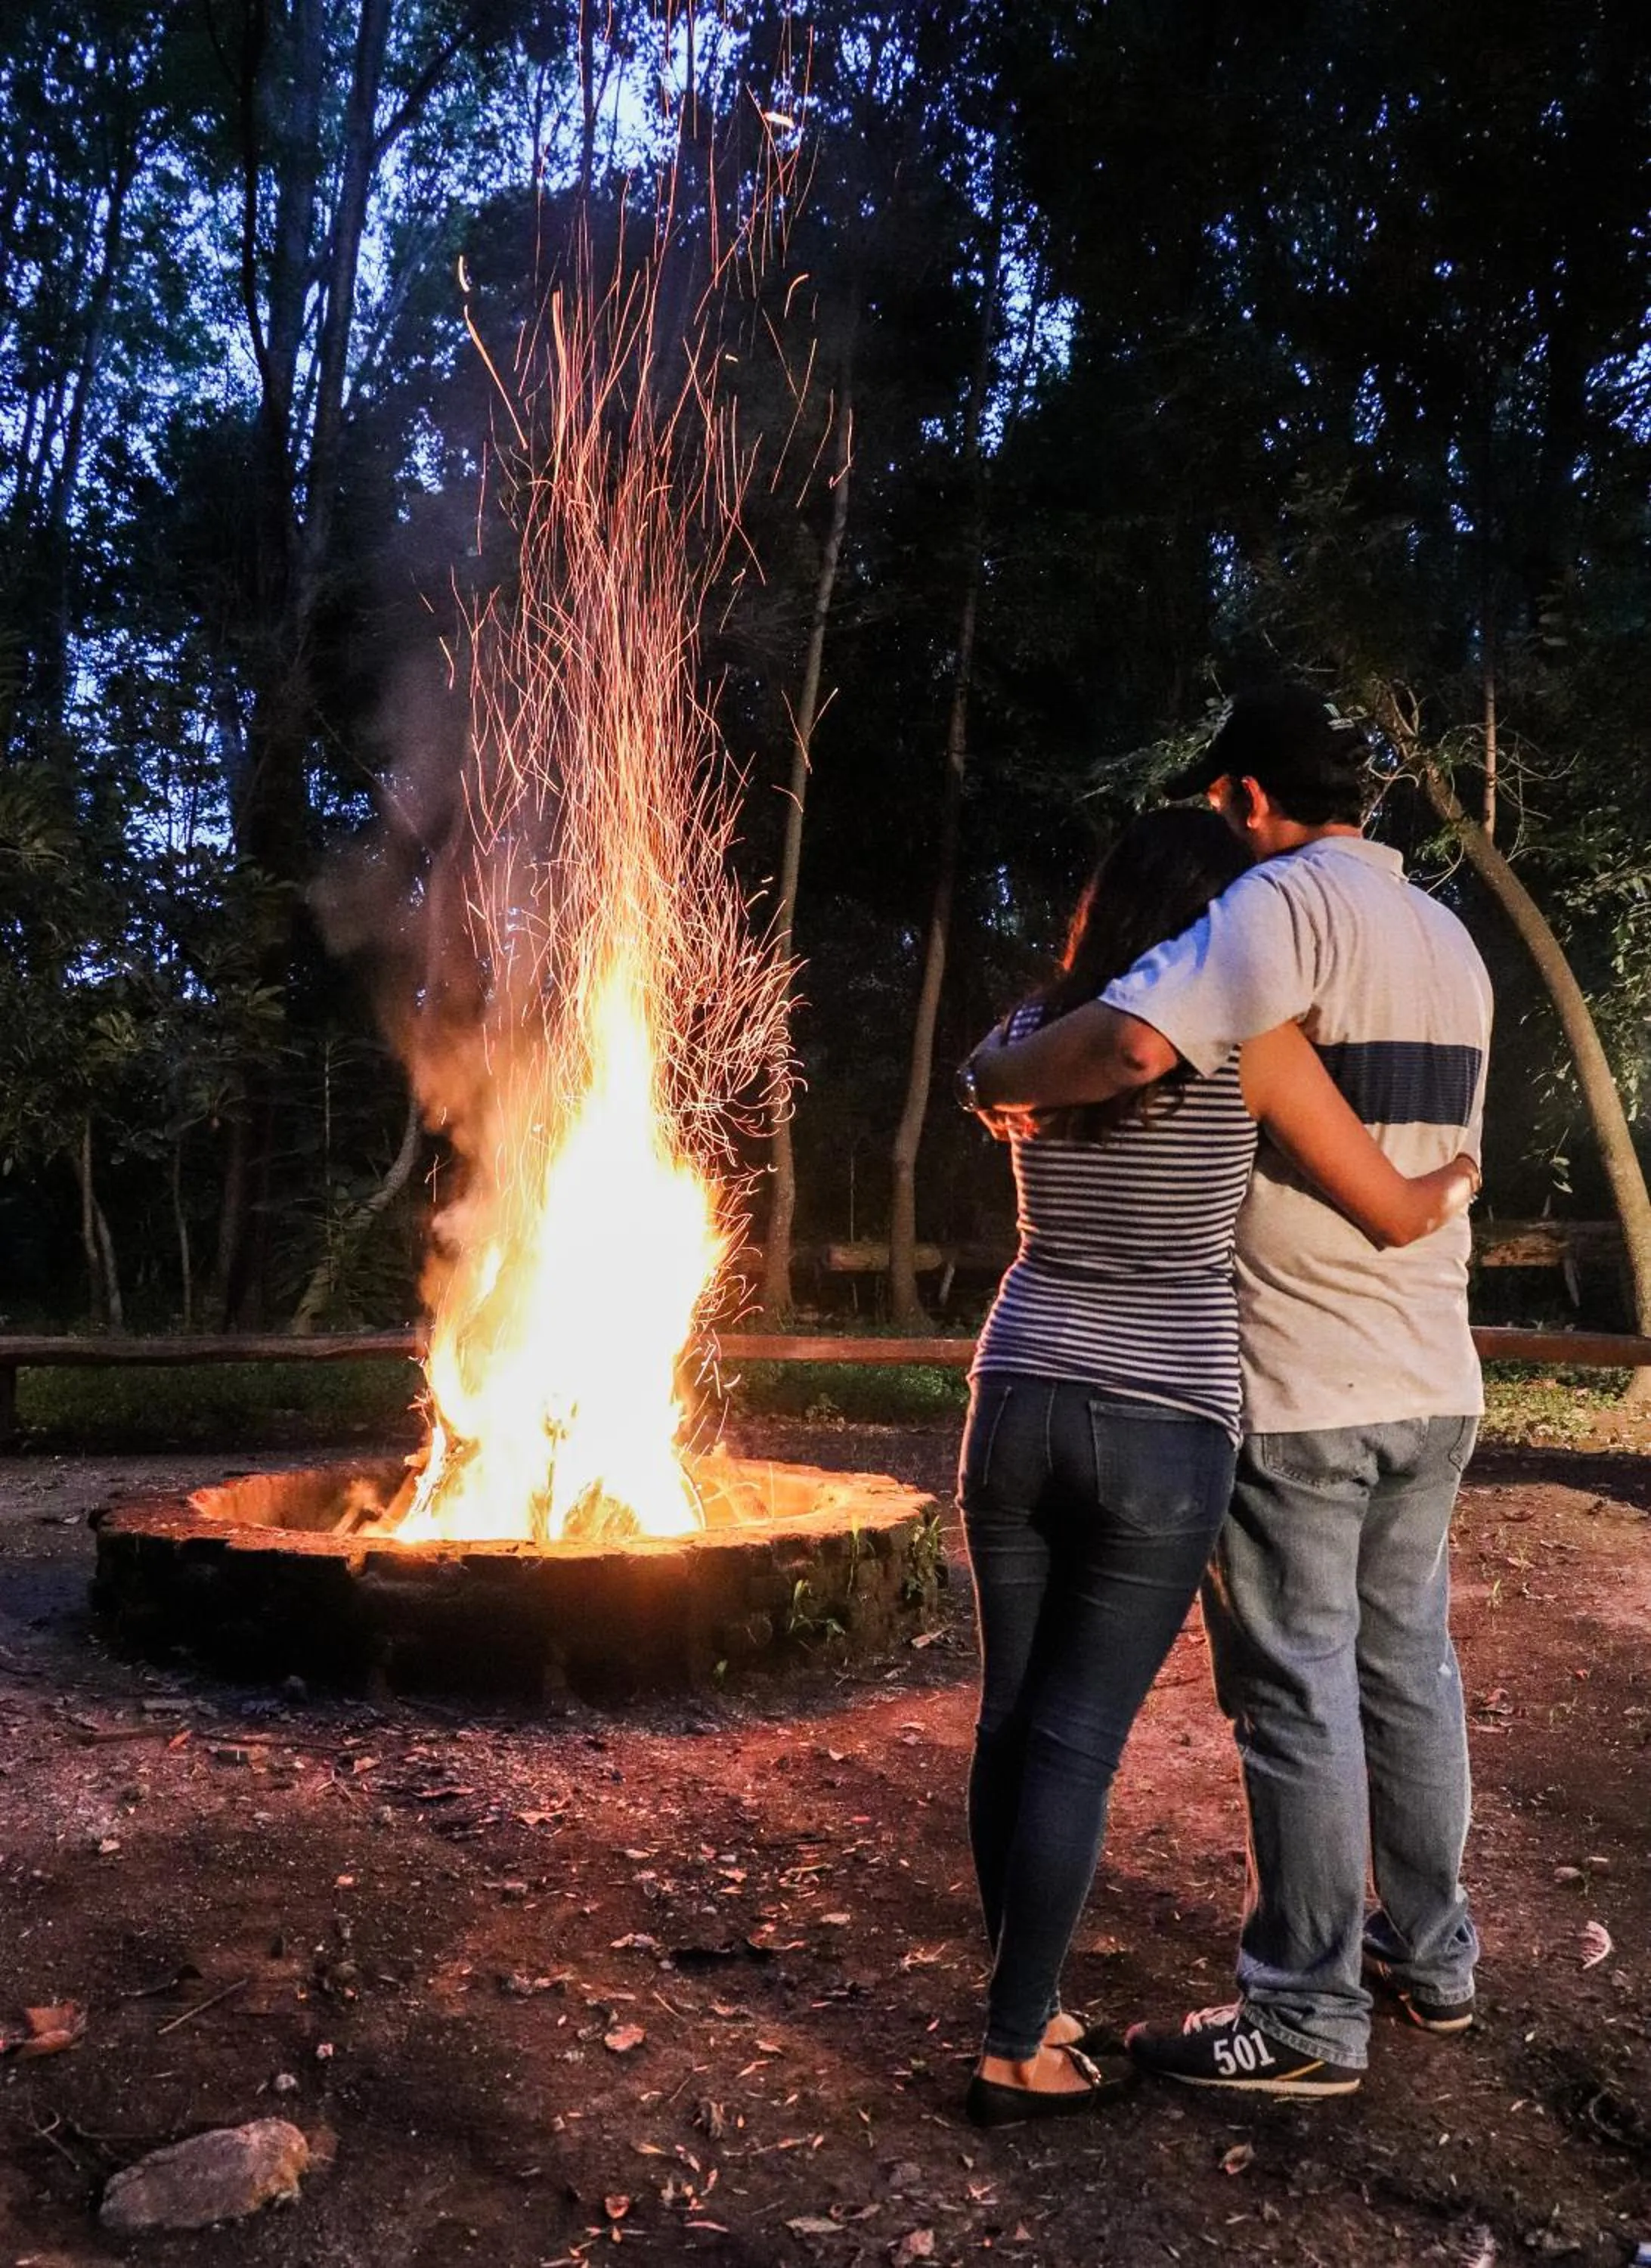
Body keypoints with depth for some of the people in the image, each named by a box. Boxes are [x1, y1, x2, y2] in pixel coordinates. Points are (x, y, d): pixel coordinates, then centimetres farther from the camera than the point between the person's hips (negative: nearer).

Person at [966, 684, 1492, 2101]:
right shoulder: (1450, 941, 15)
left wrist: (999, 1074, -15)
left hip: (1295, 1387, -8)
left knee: (1298, 1693, 1)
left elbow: (1137, 1042, -32)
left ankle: (1308, 2020, 13)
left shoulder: (1290, 901, -14)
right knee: (1408, 1668, 18)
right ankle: (1432, 1955, 32)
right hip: (1433, 1384, 9)